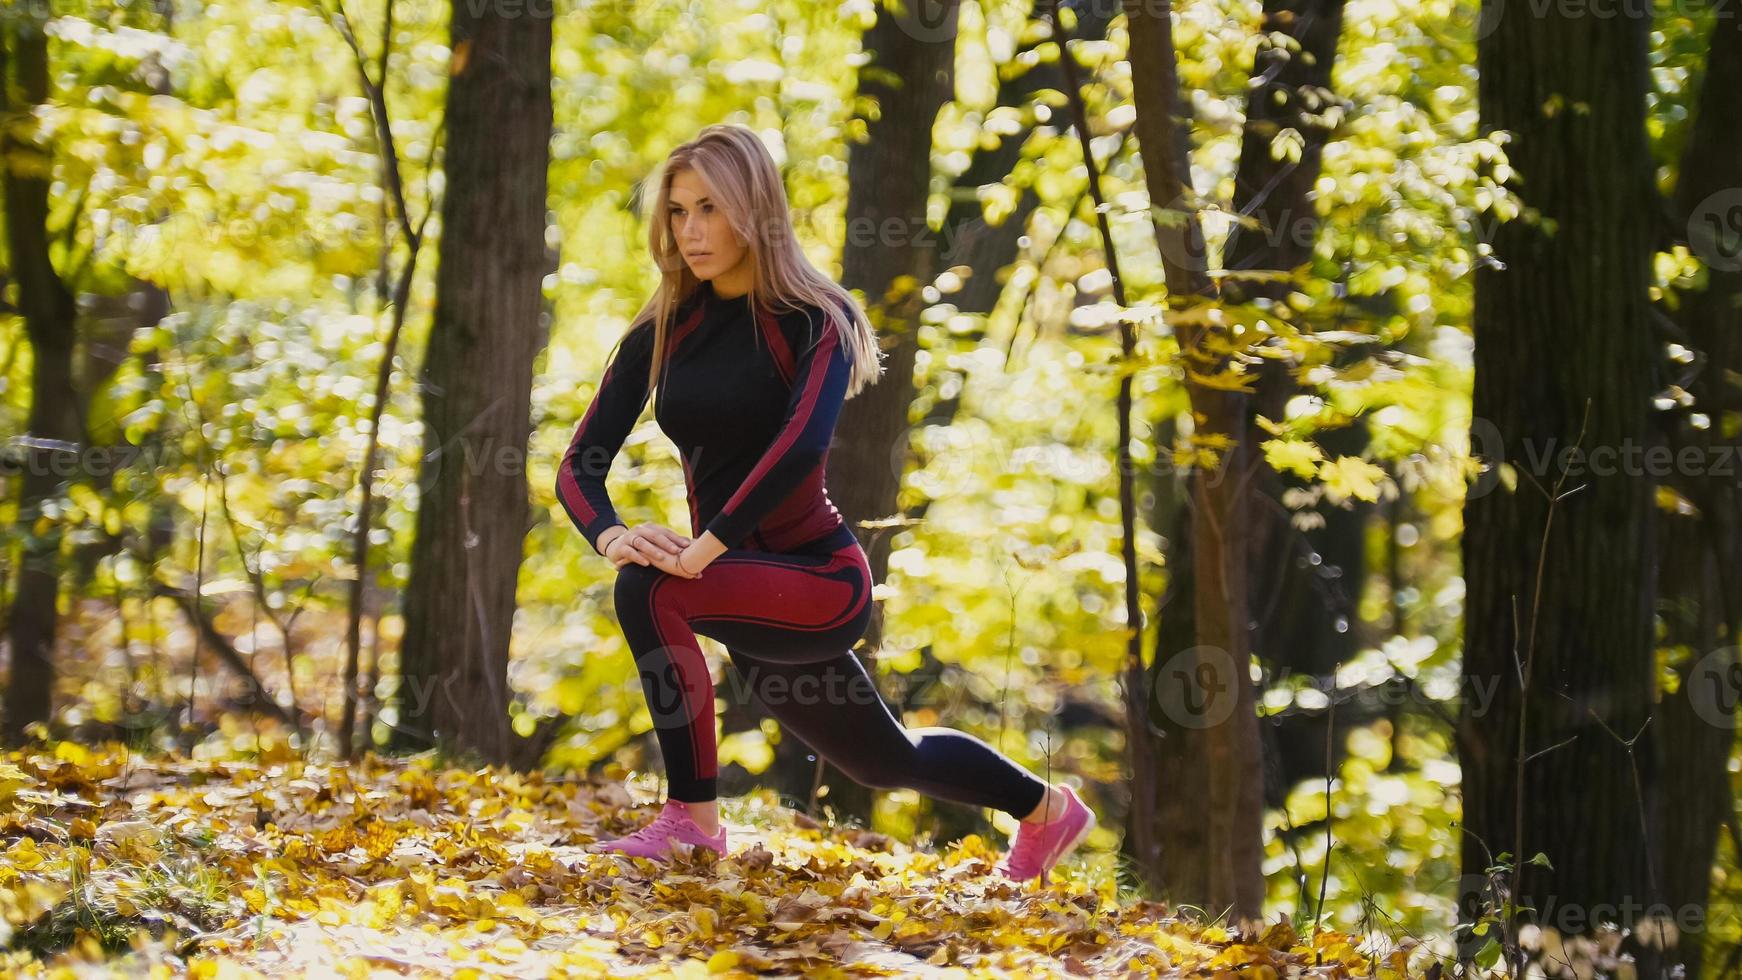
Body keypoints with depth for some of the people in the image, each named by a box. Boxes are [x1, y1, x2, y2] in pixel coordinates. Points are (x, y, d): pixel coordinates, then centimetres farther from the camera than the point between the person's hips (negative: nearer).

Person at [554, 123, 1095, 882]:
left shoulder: (810, 322, -13)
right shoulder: (661, 333, 2)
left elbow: (802, 443, -31)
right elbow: (582, 462, -5)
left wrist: (707, 545, -38)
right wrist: (610, 535, -26)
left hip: (820, 581, -7)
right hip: (745, 585, 7)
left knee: (652, 591, -32)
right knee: (887, 760, 24)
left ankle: (692, 819, -21)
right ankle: (1044, 809, 50)